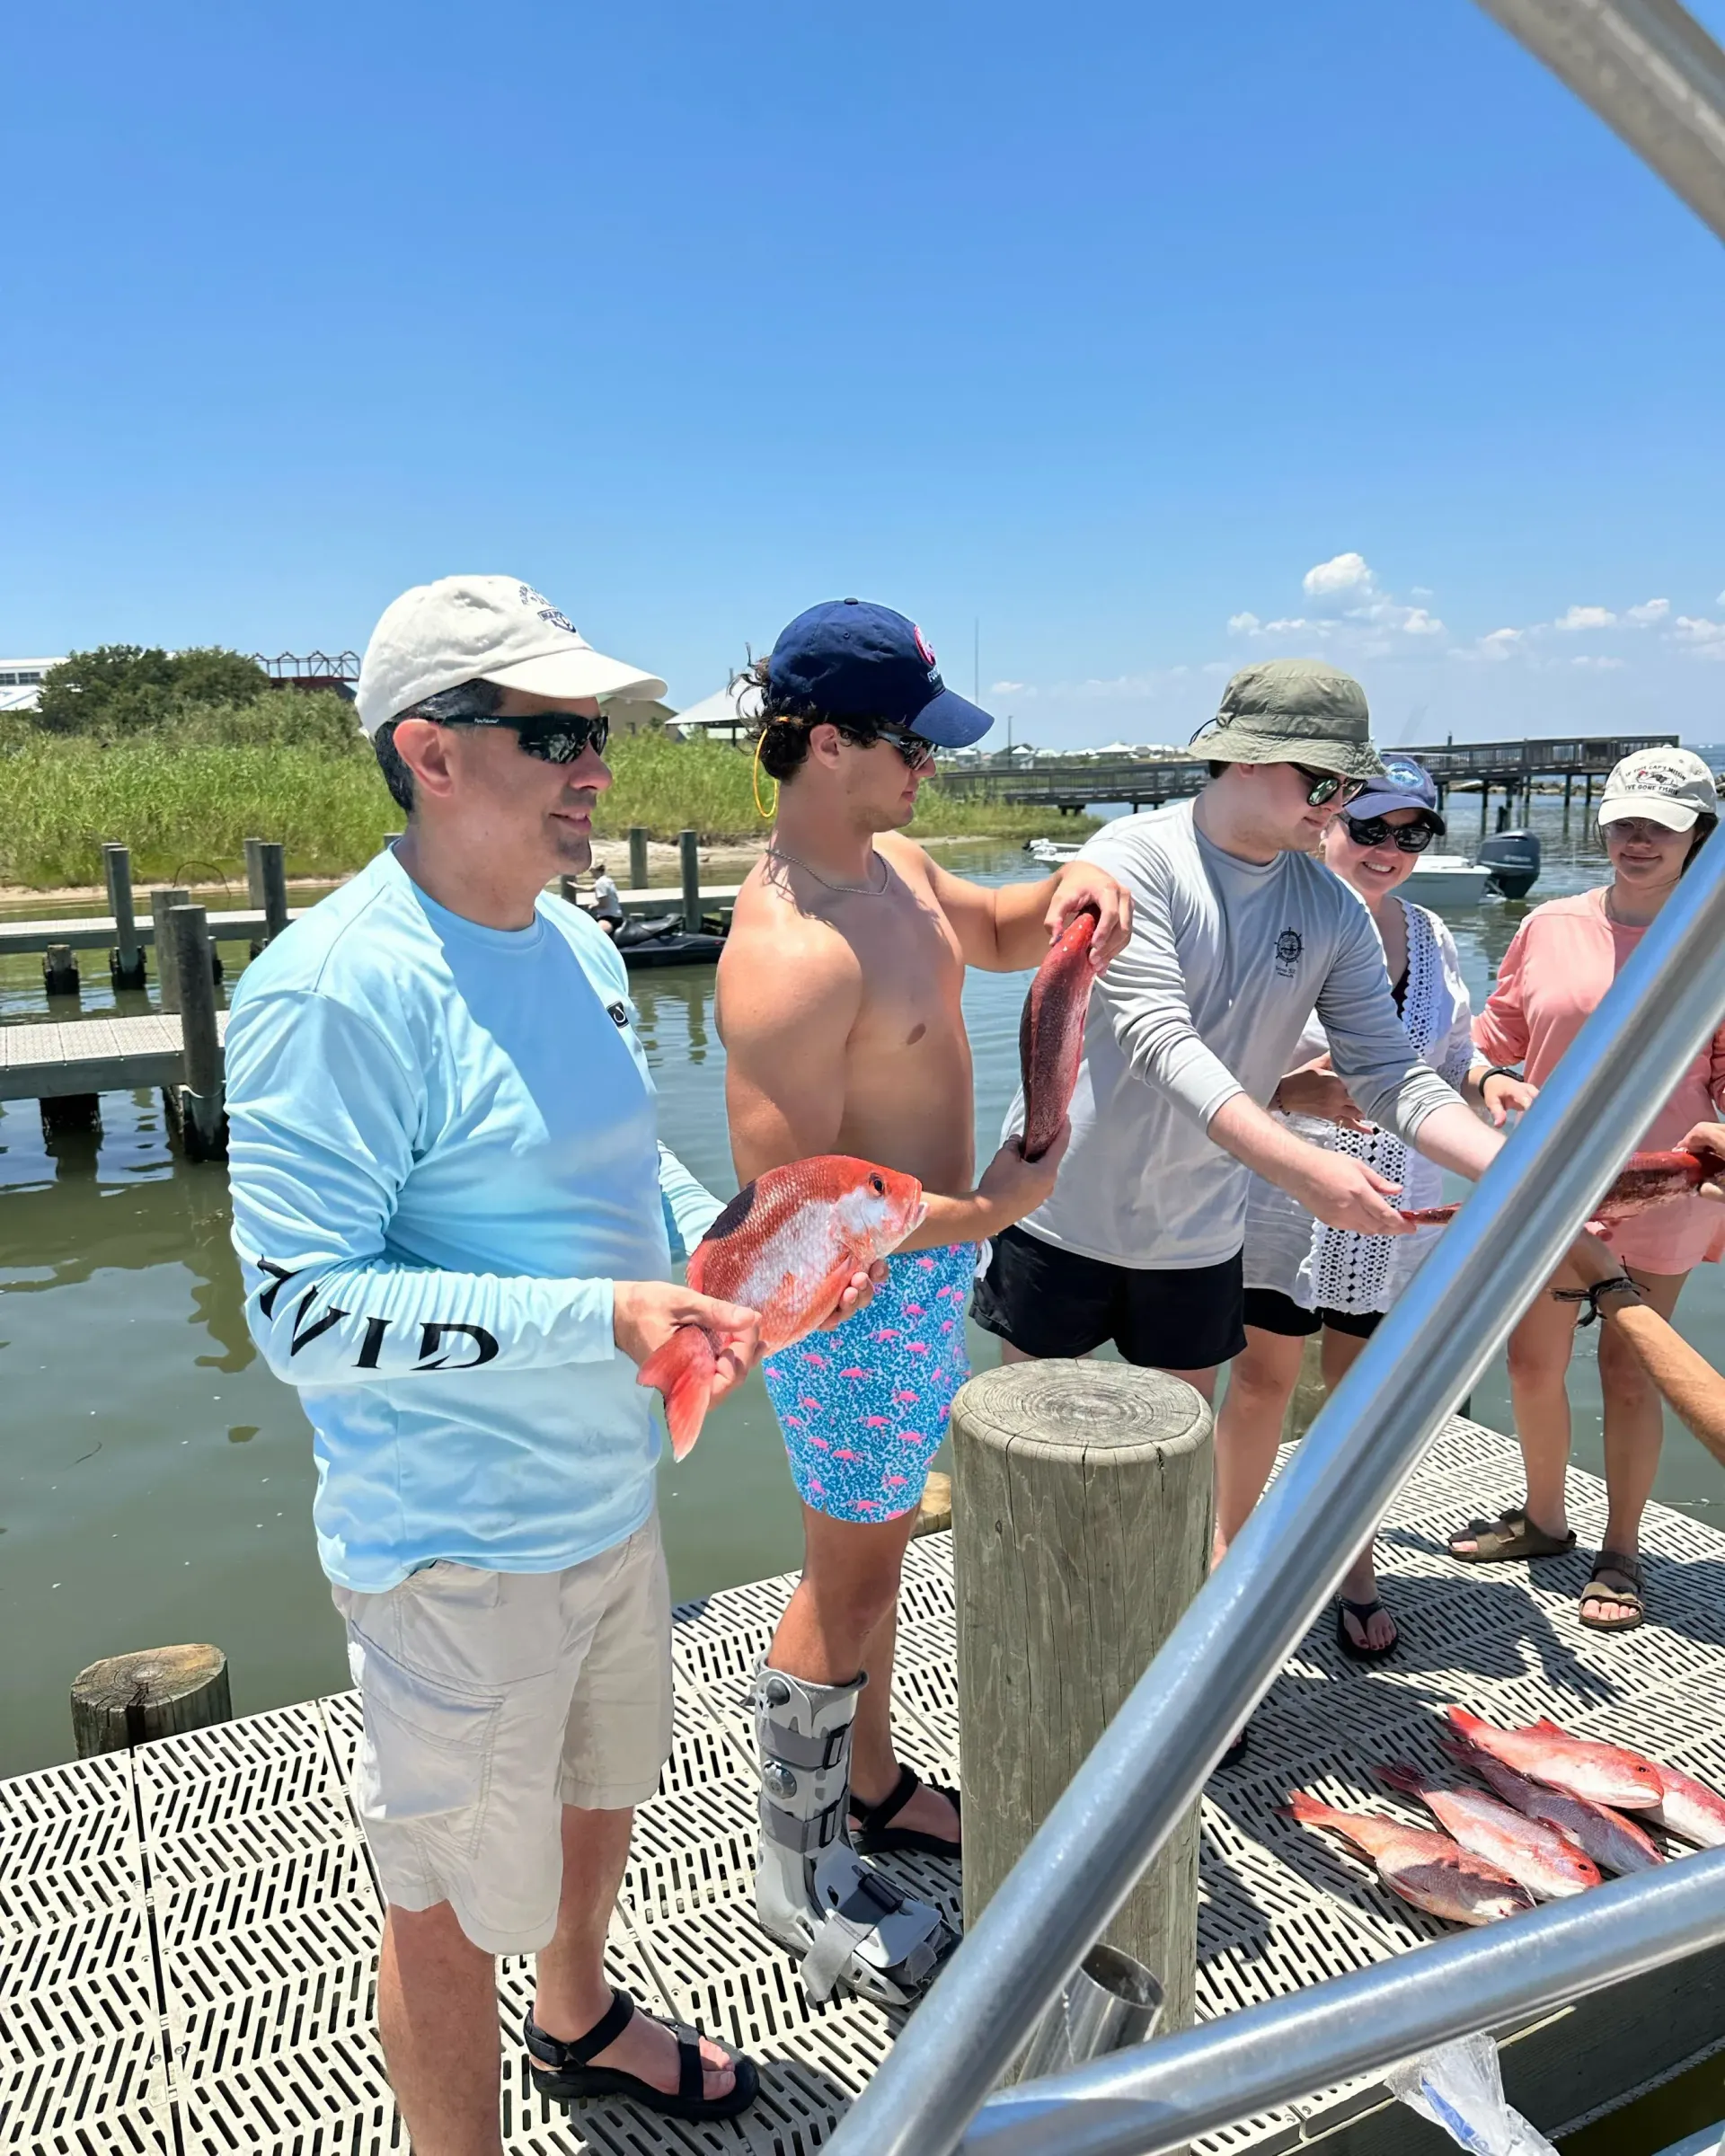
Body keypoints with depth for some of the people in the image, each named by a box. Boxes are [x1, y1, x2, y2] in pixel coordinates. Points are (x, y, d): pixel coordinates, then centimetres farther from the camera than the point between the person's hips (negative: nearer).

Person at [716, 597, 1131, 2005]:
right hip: (860, 1300, -9)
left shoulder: (890, 861, 2)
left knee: (880, 1544, 24)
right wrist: (988, 1212, -21)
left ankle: (871, 1784, 46)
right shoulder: (790, 955, -29)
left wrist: (1071, 887, -2)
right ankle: (800, 1875, 31)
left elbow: (996, 937, 20)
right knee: (850, 1579, 8)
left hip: (925, 1268, 9)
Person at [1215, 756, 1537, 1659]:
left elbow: (1452, 1051, 18)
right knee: (1264, 1377, 6)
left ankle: (1353, 1564, 33)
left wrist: (1491, 1080, -4)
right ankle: (1230, 1544, 29)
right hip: (1284, 1200, -5)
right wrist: (1287, 1093, -32)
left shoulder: (1430, 936, 7)